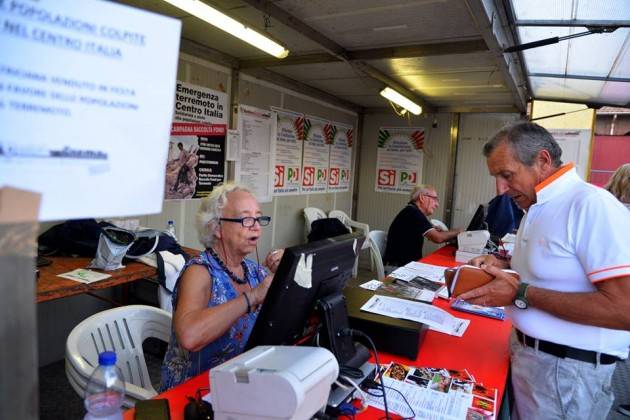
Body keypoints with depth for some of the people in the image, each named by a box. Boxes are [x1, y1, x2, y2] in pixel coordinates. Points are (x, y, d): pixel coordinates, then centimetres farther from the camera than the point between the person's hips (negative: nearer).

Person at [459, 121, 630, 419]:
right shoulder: (536, 207, 7)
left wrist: (520, 294, -25)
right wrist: (503, 265, 3)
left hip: (566, 369, -8)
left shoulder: (592, 205, -22)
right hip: (525, 349, 8)